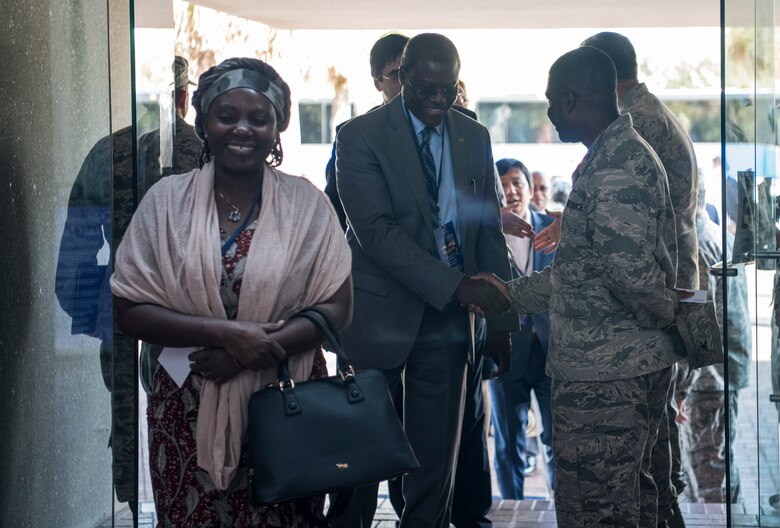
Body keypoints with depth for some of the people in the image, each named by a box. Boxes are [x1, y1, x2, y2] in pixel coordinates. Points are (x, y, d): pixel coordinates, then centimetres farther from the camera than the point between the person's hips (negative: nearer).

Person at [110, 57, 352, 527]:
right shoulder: (167, 200, -1)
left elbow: (337, 306, -3)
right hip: (189, 407, 0)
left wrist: (258, 349, -17)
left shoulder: (305, 202, -1)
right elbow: (131, 311, -5)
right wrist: (225, 333, -18)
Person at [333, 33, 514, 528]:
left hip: (447, 320, 4)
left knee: (437, 460, 8)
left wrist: (501, 320, 4)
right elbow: (376, 230, -17)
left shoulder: (475, 139, 7)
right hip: (380, 315, -3)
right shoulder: (361, 136, -7)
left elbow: (490, 231, 10)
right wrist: (456, 286, -25)